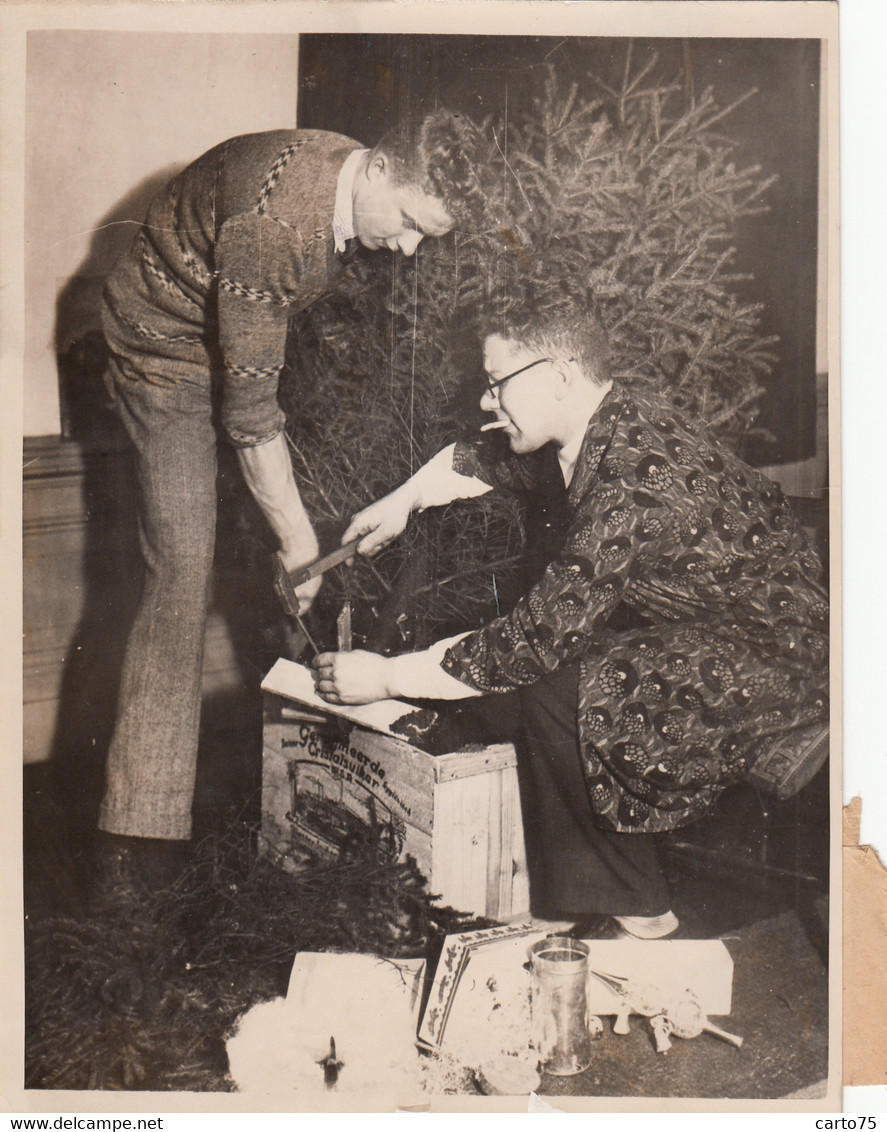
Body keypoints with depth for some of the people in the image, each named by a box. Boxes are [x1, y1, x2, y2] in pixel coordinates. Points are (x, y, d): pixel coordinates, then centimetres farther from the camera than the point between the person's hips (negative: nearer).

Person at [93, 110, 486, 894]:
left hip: (256, 340, 9)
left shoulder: (351, 183, -8)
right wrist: (296, 537, -27)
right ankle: (138, 829, -13)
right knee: (184, 565, -17)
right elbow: (247, 408, -32)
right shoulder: (270, 220, -35)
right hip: (169, 351, -9)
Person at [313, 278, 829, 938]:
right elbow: (492, 460, 22)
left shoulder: (634, 480, -29)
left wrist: (386, 677, -19)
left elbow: (537, 640, -28)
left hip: (780, 656, -10)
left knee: (556, 688, -21)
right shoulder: (612, 415, -1)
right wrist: (405, 499, 16)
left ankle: (634, 914, -3)